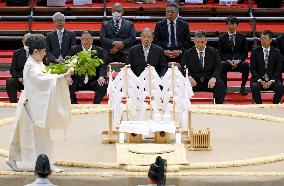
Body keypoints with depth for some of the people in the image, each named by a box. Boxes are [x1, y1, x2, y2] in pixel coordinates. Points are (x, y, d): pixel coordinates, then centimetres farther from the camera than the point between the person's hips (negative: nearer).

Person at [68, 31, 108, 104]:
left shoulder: (99, 50, 5)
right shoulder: (74, 50, 6)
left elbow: (102, 66, 1)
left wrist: (101, 77, -21)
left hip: (93, 81, 0)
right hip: (78, 81, 0)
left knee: (104, 85, -29)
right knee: (69, 85, -29)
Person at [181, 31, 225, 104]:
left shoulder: (213, 52, 9)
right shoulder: (188, 53, 9)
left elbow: (218, 67, 0)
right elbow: (184, 68, 0)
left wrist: (213, 78, -21)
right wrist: (189, 77, -22)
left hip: (209, 81, 1)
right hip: (194, 81, 0)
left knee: (220, 85, -29)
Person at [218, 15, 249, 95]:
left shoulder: (242, 37, 13)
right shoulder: (222, 38, 12)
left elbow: (245, 53, 9)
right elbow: (220, 53, 7)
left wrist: (238, 60, -12)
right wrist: (228, 61, -13)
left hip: (239, 62, 0)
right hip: (226, 62, 0)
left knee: (246, 64, -34)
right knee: (222, 64, -36)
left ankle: (243, 87, -21)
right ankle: (224, 87, -22)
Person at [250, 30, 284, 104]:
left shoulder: (276, 52, 4)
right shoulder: (255, 51, 2)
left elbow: (278, 70, 1)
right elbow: (252, 69, -2)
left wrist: (271, 81, -16)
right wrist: (260, 81, -16)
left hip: (272, 79, 1)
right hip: (258, 78, -1)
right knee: (255, 87, -34)